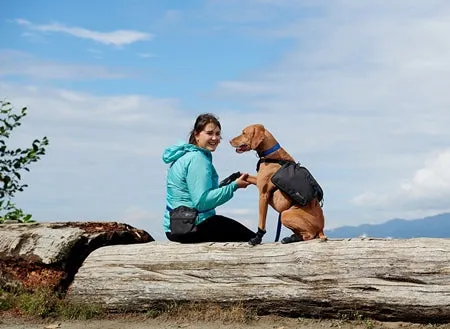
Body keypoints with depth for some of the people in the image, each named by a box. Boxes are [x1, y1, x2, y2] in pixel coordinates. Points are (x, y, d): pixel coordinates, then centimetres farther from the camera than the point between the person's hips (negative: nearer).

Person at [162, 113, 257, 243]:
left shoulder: (185, 155, 14)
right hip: (192, 228, -10)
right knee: (252, 239, -2)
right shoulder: (198, 159, -17)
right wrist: (234, 186, -20)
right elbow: (202, 201, -25)